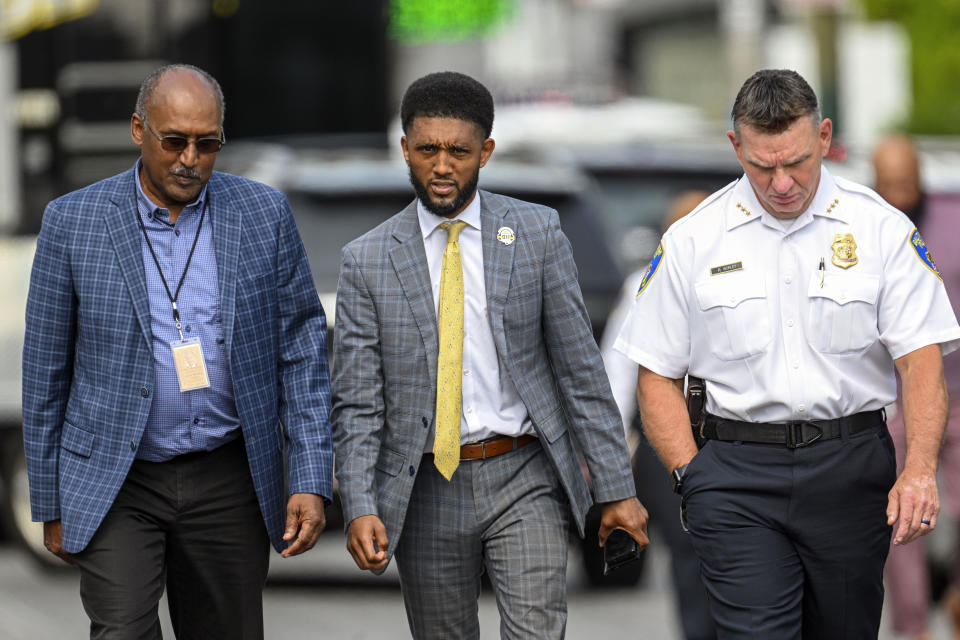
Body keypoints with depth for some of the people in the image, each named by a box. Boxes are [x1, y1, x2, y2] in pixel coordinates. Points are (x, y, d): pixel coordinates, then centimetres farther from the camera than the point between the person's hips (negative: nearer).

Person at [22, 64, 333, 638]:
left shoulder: (263, 214, 1)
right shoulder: (73, 222, -2)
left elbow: (302, 346, 4)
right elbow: (45, 369, 4)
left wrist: (311, 480, -4)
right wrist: (52, 504, 4)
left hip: (229, 482, 2)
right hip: (115, 481, -2)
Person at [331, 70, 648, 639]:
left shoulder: (537, 234, 1)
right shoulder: (368, 261, 1)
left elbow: (581, 371, 1)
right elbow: (357, 404, -2)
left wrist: (617, 489, -1)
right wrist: (360, 508, -15)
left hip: (524, 483, -1)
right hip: (427, 492, 1)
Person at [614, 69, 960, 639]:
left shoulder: (881, 228, 1)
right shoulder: (693, 242, 4)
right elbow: (657, 377, 8)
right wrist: (692, 478, -5)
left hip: (851, 464, 1)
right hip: (737, 469, 0)